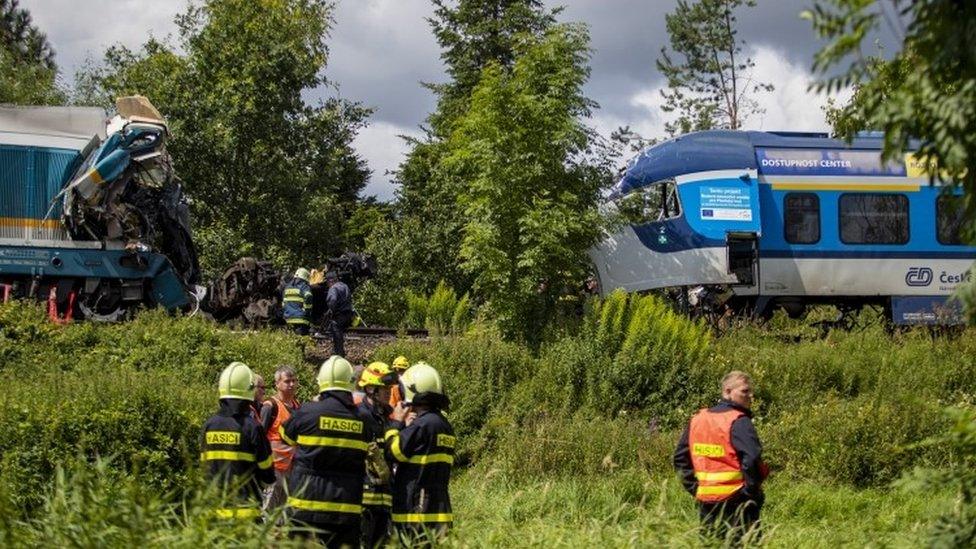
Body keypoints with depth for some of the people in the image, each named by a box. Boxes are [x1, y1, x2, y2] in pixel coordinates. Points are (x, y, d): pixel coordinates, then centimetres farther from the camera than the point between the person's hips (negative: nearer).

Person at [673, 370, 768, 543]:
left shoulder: (698, 419, 10)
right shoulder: (739, 422, -12)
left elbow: (680, 457, 14)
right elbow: (751, 459, -23)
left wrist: (694, 487, 15)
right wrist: (752, 490, -11)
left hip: (706, 501, 6)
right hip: (736, 501, -6)